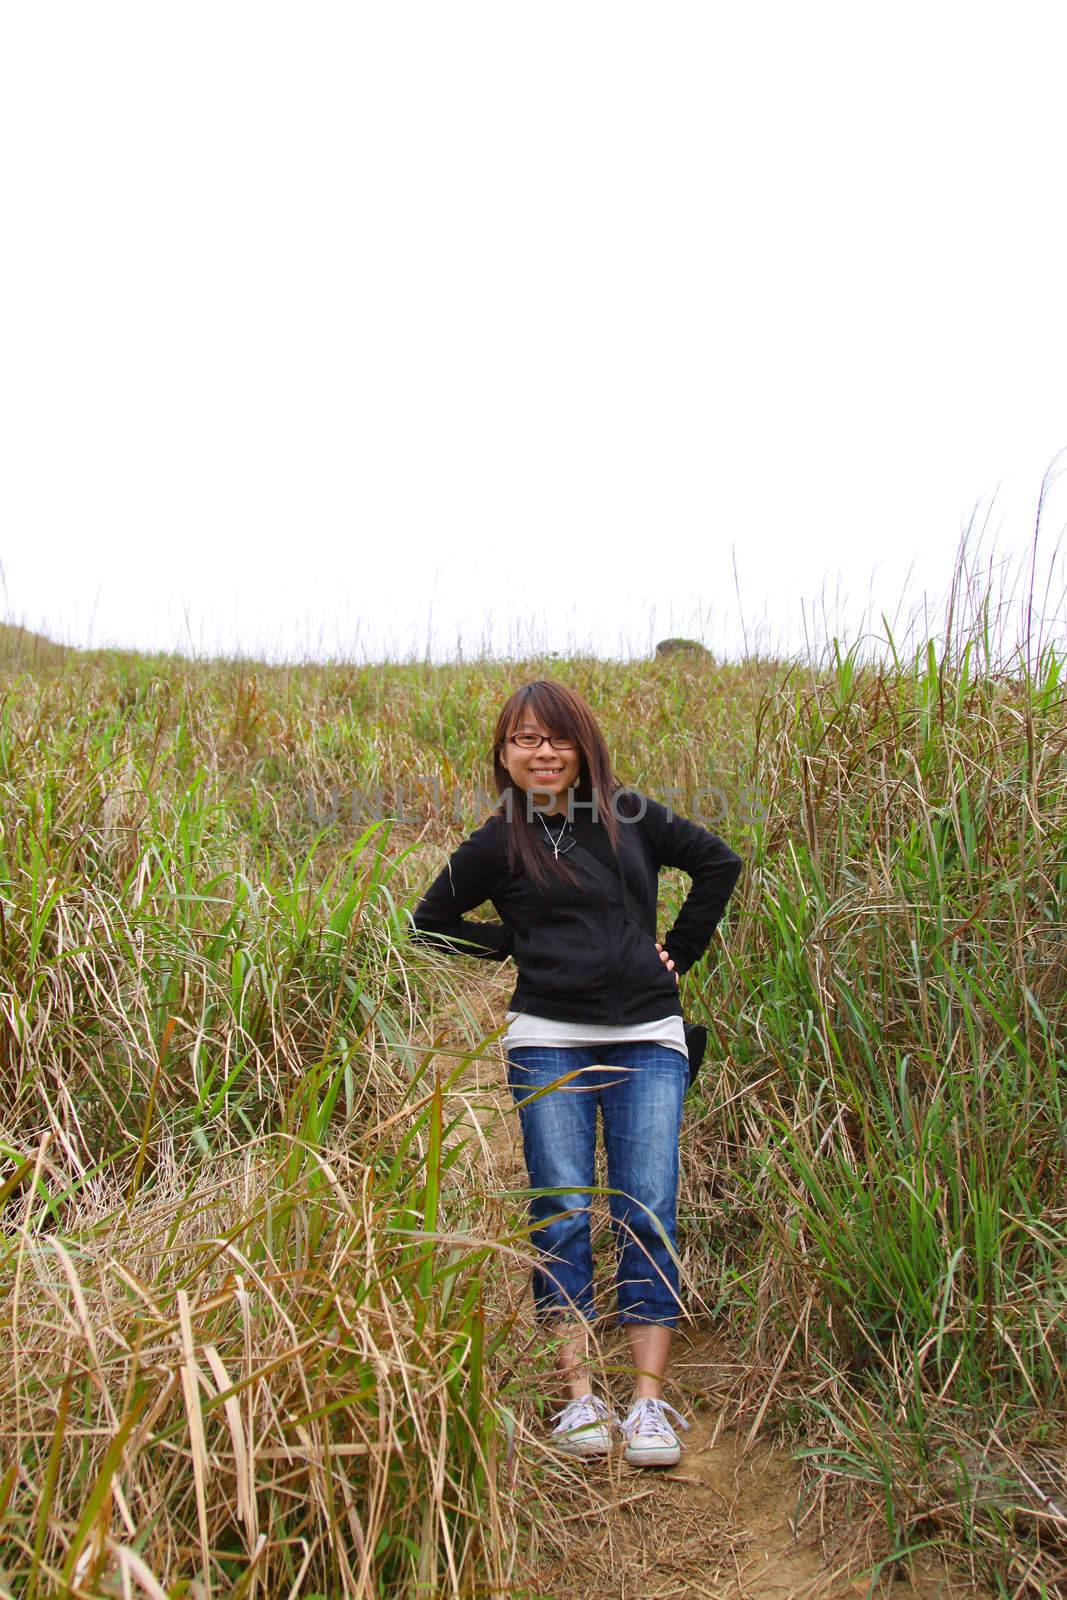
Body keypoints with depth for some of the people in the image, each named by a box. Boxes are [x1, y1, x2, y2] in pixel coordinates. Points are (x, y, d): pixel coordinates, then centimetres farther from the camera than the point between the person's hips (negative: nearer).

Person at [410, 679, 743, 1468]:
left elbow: (720, 863, 17)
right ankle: (579, 1396, 6)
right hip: (549, 1041, 0)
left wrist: (679, 951, 10)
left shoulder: (630, 816, 6)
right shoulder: (498, 844, 4)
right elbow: (432, 923, 15)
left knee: (647, 1215, -4)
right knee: (562, 1215, -3)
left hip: (647, 1039, 1)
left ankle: (650, 1403, 1)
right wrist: (516, 945, 4)